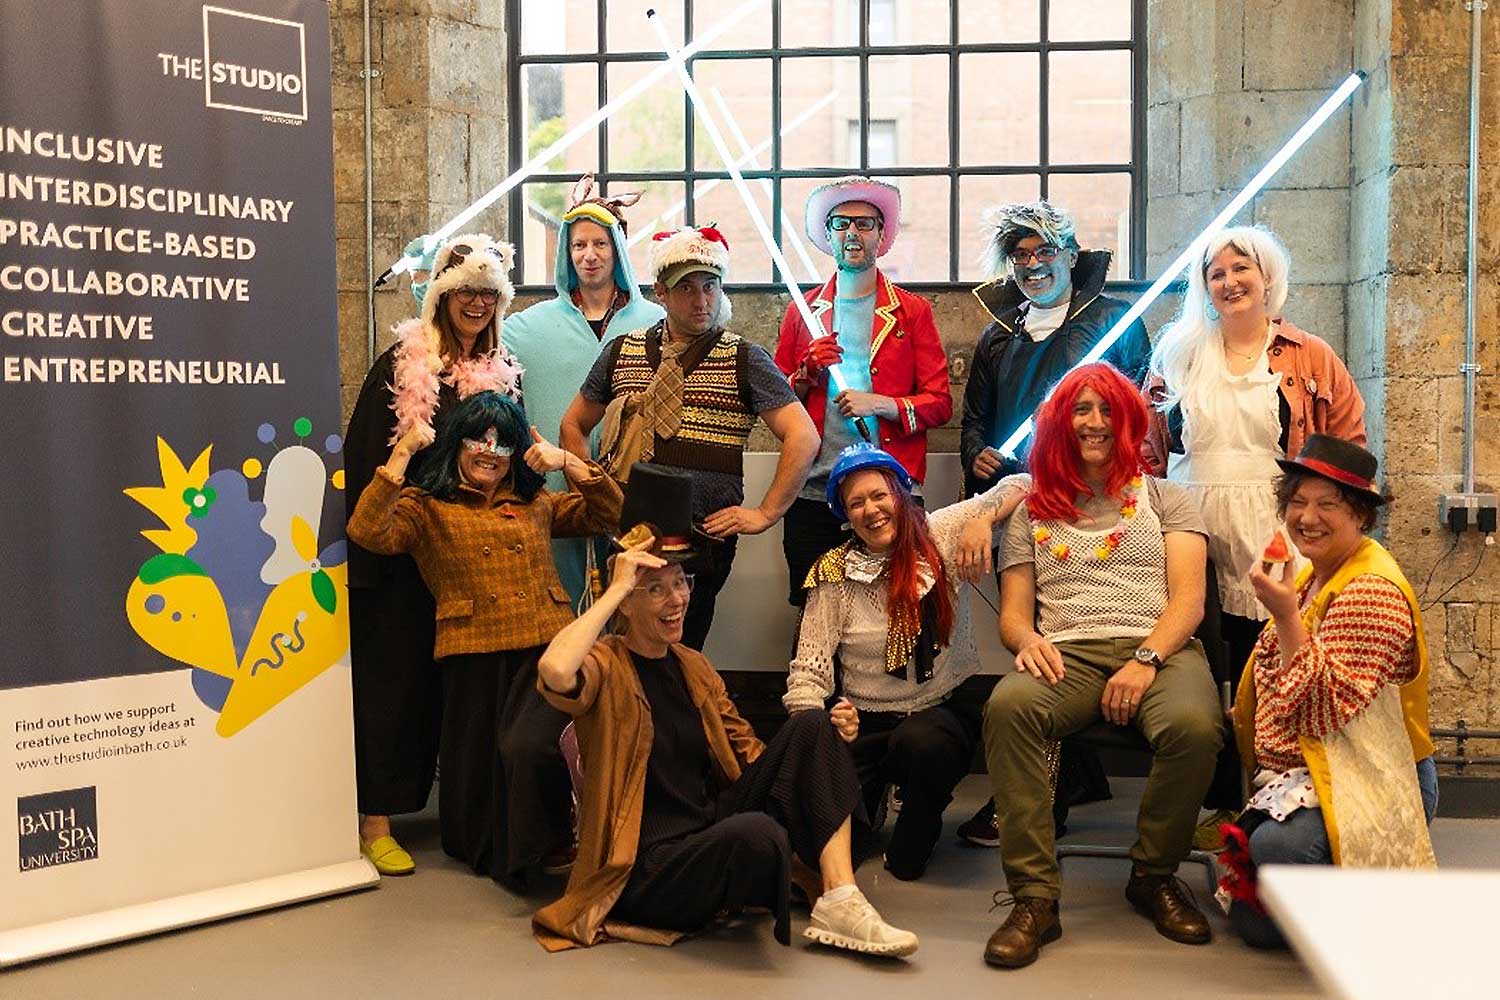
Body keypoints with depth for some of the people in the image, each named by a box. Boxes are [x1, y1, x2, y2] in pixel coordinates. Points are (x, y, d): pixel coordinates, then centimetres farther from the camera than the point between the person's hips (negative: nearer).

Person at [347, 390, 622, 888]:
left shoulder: (538, 504, 22)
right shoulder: (427, 507, 10)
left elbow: (610, 514, 15)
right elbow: (368, 531, -9)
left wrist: (568, 462, 4)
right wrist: (402, 454, -7)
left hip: (548, 653, 0)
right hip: (475, 659, 0)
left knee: (530, 747, -23)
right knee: (478, 765, 6)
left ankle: (549, 846, 0)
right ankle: (489, 848, 35)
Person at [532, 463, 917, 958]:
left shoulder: (694, 666, 13)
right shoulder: (606, 665, -8)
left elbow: (750, 753, 17)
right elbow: (555, 671, -33)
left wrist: (826, 740, -1)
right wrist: (616, 587, -22)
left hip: (718, 834, 7)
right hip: (645, 865, -7)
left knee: (813, 726, -7)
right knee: (758, 834, -38)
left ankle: (840, 900, -17)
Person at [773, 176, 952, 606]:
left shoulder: (912, 311, 10)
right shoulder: (801, 311, 14)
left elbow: (939, 403, 3)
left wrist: (880, 403, -12)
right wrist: (806, 375, -5)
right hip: (813, 493, 2)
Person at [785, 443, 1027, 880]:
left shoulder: (941, 536, -1)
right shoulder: (835, 573, -2)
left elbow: (1019, 485, 0)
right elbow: (808, 672, -5)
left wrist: (982, 519, -19)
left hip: (943, 711, 0)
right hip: (864, 724, 1)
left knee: (923, 744, -37)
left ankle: (909, 850, -3)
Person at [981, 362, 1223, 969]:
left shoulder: (1166, 499, 18)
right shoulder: (1033, 513, 22)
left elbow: (1189, 599, 5)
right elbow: (1012, 613, 16)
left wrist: (1147, 659, -14)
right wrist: (1027, 639, -9)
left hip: (1160, 650, 0)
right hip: (1067, 656, 1)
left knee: (1194, 725, -35)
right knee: (1008, 706, -34)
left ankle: (1154, 877, -8)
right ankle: (1034, 897, -28)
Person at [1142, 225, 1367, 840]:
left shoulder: (1310, 360, 6)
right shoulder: (1178, 355, 12)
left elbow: (1348, 447, 5)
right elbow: (1148, 444, 14)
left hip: (1271, 547, -2)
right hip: (1192, 541, 2)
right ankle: (1220, 805, 18)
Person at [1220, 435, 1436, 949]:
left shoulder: (1373, 591, -18)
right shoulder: (1312, 575, 10)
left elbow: (1327, 707, -27)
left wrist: (1285, 614, -30)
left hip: (1367, 785, -8)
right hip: (1299, 773, 8)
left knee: (1276, 847, -36)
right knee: (1255, 923, 2)